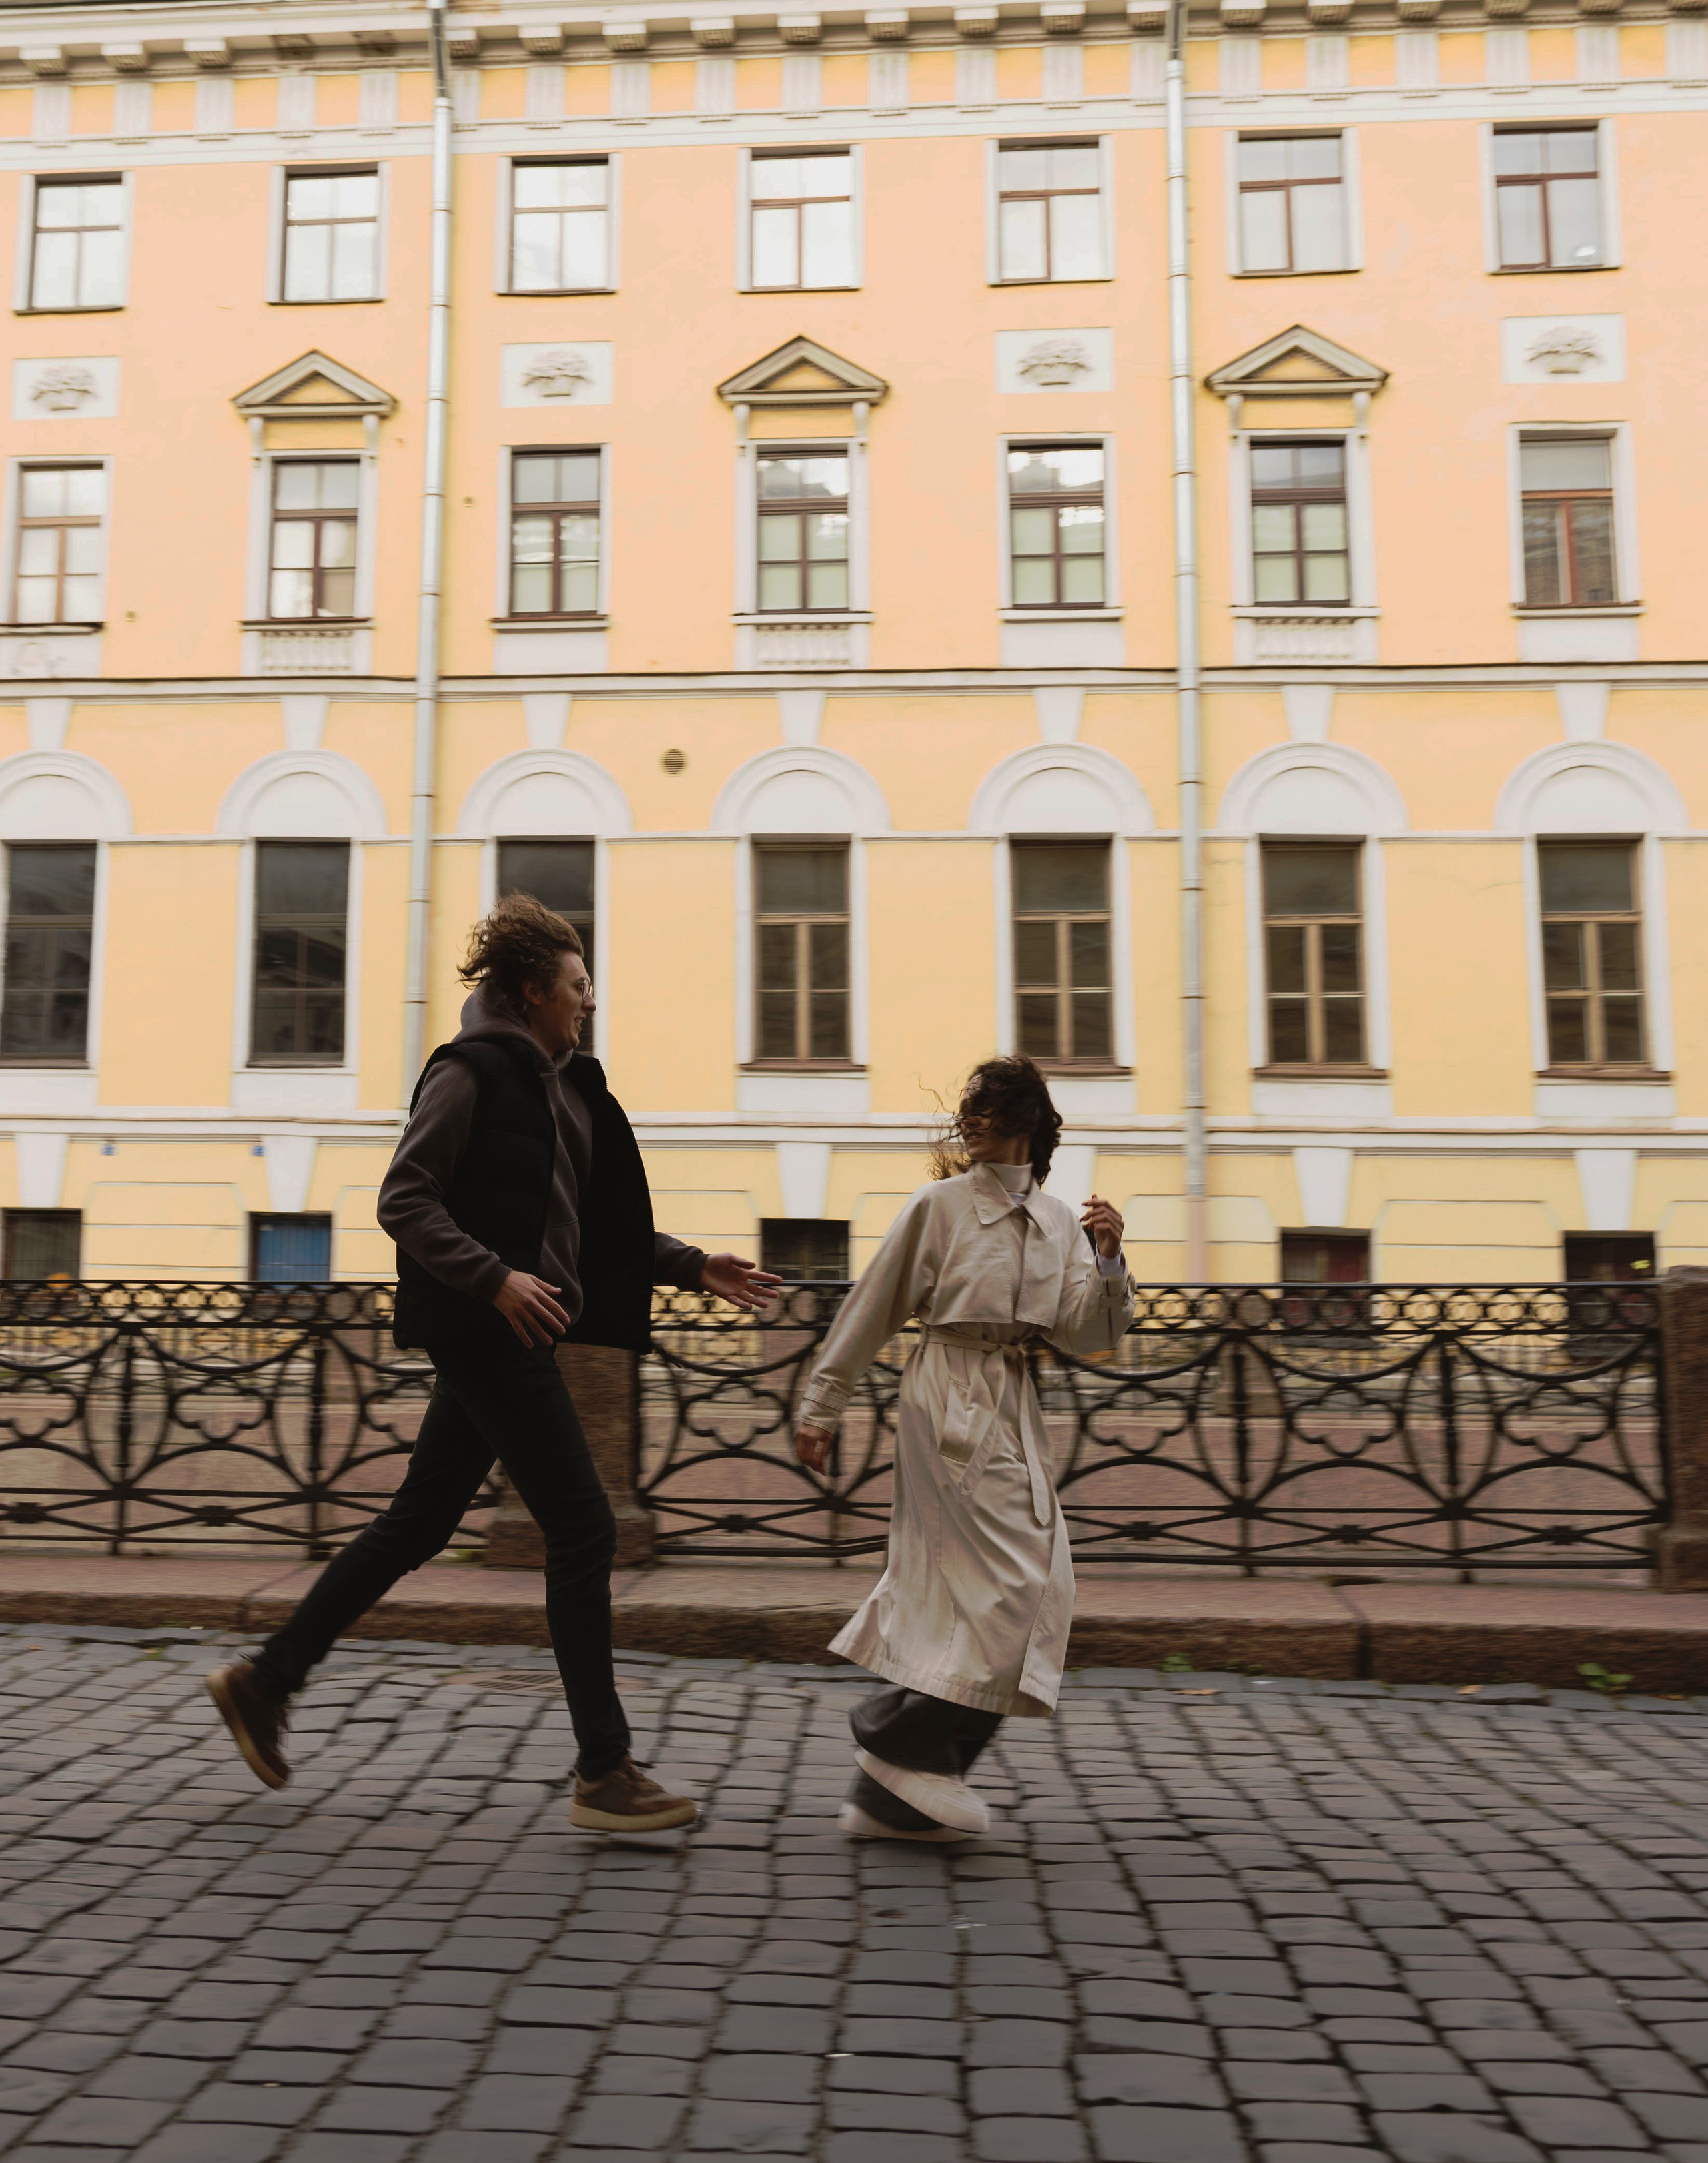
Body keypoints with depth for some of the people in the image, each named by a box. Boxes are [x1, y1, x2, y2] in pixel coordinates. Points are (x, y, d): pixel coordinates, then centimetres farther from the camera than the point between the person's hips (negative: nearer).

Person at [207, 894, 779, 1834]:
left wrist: (694, 1268, 13)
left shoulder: (565, 1086, 16)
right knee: (582, 1528, -6)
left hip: (509, 1336, 9)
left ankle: (265, 1680, 29)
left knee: (419, 1522, 15)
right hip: (486, 1330, -9)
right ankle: (603, 1773, 4)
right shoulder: (472, 1072, -10)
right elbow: (403, 1200, -14)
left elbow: (602, 1226, 20)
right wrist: (496, 1278, -22)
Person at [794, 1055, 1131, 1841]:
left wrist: (1107, 1262, -12)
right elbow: (871, 1310, 1)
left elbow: (1088, 1338, 4)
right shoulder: (940, 1204, -3)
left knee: (963, 1592, 6)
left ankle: (893, 1795, 18)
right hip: (950, 1399, -6)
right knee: (1014, 1579, -12)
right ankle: (900, 1749, 2)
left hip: (1014, 1408, 6)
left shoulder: (1057, 1221, 11)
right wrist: (820, 1408, 3)